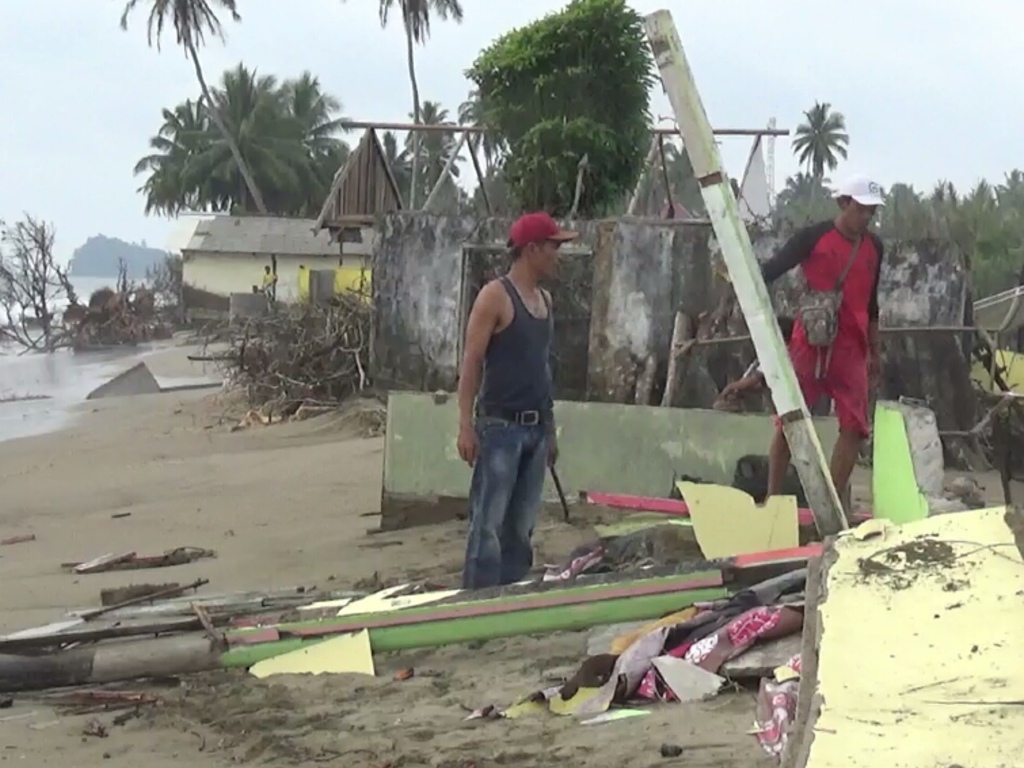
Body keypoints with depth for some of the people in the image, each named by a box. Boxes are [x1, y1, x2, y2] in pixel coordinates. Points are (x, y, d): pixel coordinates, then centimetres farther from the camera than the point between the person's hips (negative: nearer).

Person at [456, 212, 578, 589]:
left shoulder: (545, 299, 15)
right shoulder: (495, 296, -8)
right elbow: (471, 362, -11)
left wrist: (550, 429, 20)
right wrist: (466, 424, -17)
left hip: (536, 428, 8)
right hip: (500, 427, -8)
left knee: (521, 527, 9)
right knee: (489, 524, -9)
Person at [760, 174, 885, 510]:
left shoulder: (874, 247, 11)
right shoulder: (814, 237, -5)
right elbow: (773, 268, -11)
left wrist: (874, 352, 21)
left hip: (851, 348, 4)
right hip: (809, 343, -4)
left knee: (855, 426, -4)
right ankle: (772, 498, 7)